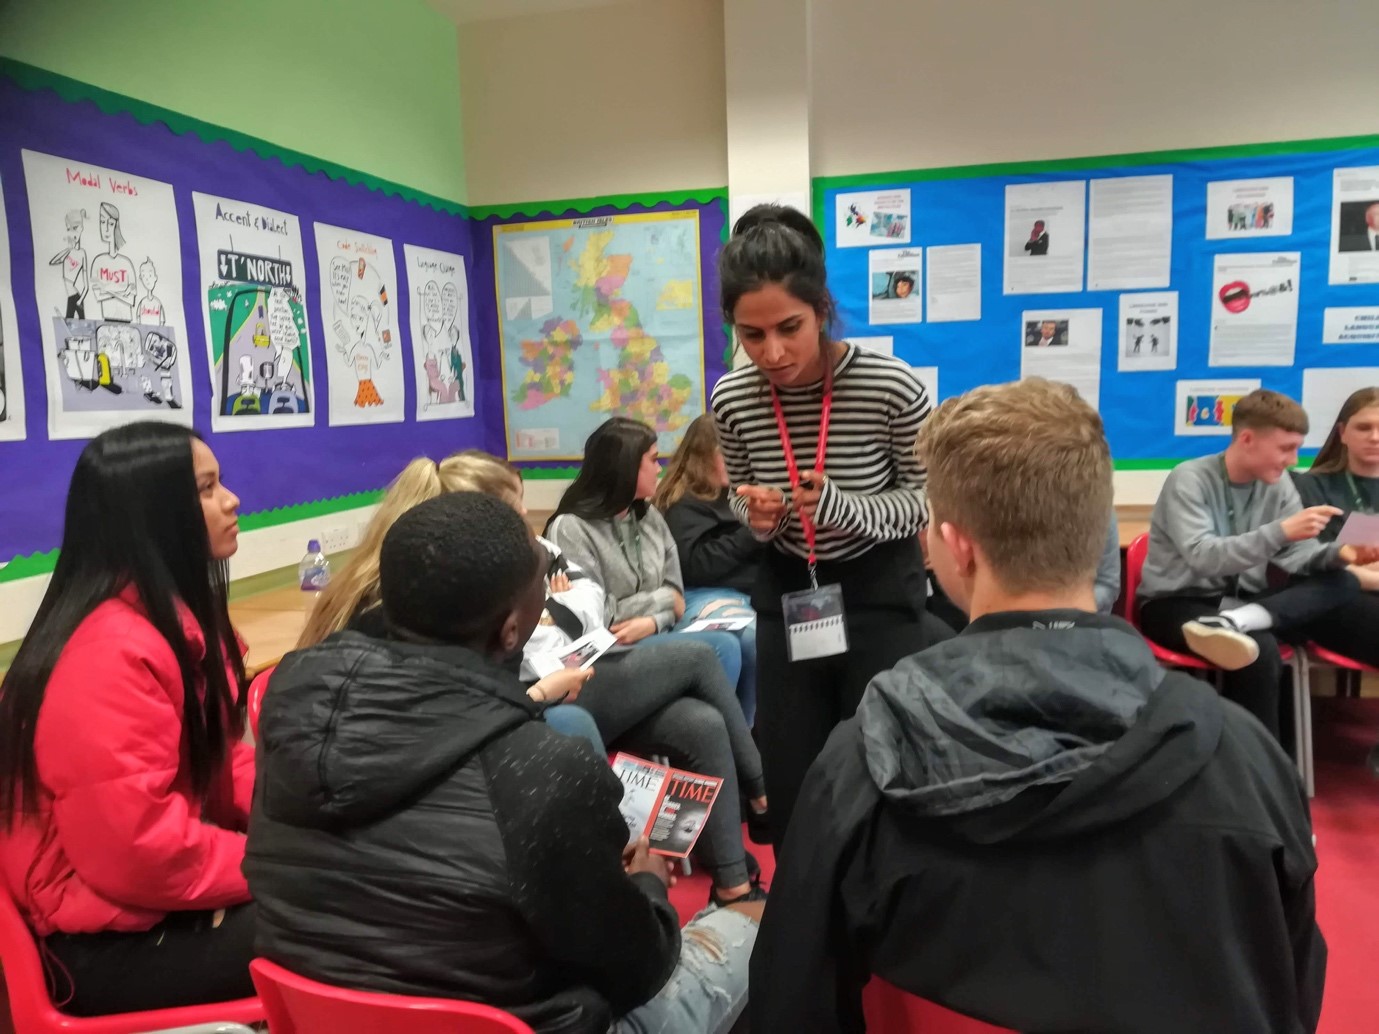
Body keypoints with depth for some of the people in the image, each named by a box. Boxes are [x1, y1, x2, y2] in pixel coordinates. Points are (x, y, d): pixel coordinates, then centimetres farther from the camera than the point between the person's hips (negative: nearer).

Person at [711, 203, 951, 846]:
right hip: (786, 594, 3)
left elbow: (927, 498, -9)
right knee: (788, 787, 11)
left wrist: (845, 510, -28)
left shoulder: (892, 387, -22)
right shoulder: (732, 400, -11)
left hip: (880, 594, -3)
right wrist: (756, 517, -19)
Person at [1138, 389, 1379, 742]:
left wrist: (1338, 554, -20)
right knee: (1260, 649, -35)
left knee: (1343, 583, -17)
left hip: (1238, 600, 7)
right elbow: (1202, 557, -27)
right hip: (1175, 602, -6)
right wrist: (1280, 531, -36)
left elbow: (1295, 556, 1)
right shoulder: (1190, 480, -14)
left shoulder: (1278, 484, 5)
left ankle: (1235, 622, -36)